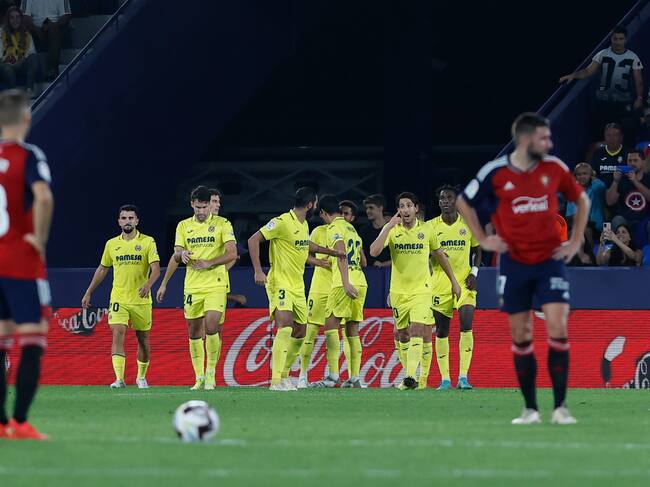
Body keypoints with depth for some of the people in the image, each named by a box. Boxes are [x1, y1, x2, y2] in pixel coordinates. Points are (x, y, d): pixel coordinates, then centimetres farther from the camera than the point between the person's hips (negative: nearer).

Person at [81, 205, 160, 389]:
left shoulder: (147, 242, -2)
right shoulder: (112, 244, 7)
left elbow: (156, 269, -10)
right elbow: (102, 269, 18)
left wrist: (148, 284, -30)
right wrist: (89, 293, 17)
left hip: (141, 300, -1)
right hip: (118, 299, 1)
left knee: (143, 339, 10)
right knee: (118, 335, -16)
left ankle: (141, 377, 30)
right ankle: (119, 379, -23)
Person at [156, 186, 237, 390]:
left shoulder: (222, 224, 0)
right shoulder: (184, 226, 11)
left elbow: (232, 254, -7)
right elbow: (176, 256, 11)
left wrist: (209, 263, -18)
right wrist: (181, 254, -12)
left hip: (216, 284, -4)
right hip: (192, 286, 4)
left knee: (211, 326, -18)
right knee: (194, 333, 4)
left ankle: (211, 372, -4)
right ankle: (199, 378, 12)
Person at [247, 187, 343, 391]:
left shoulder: (304, 225, 13)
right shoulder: (282, 222, -15)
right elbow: (253, 240, -16)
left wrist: (329, 251, 40)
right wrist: (258, 271, -22)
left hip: (298, 287, 9)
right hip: (279, 284, -9)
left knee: (300, 332, 11)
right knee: (285, 326, -23)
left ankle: (284, 375, 26)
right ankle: (276, 380, -25)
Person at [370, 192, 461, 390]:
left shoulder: (426, 229, -1)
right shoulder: (391, 230, -3)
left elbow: (440, 254, 13)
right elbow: (374, 252, -19)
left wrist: (453, 281, 16)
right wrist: (390, 226, -23)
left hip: (421, 290, -2)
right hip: (398, 291, 2)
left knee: (416, 331, -18)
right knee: (403, 336, 8)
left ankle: (411, 376, -25)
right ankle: (407, 376, 22)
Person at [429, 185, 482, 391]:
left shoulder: (468, 224, 3)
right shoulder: (431, 226, 2)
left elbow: (477, 251, 12)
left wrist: (474, 272, -2)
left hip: (464, 282, -1)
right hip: (440, 283, 1)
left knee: (466, 325, -15)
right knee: (441, 331, 2)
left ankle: (463, 377, -14)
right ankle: (445, 379, 9)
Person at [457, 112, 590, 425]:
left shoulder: (554, 168, -1)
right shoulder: (495, 173, -6)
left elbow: (581, 200, 15)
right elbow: (463, 203, 9)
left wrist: (575, 242, 8)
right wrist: (483, 240, 4)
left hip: (550, 260, 0)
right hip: (514, 263, 0)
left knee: (558, 328, -12)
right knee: (521, 337, 2)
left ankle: (560, 407, -8)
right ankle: (530, 408, 12)